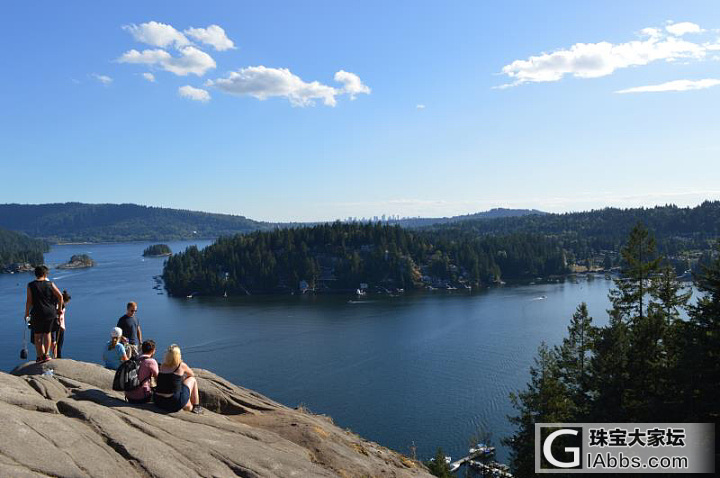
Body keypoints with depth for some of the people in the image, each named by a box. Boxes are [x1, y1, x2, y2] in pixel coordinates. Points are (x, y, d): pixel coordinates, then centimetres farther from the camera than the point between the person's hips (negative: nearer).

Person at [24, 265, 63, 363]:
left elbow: (29, 301, -5)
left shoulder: (31, 285, -2)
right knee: (47, 333, 13)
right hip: (50, 313, 1)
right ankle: (46, 354, 9)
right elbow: (60, 296, -2)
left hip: (37, 314, -1)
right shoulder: (50, 284, 1)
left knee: (37, 335, 10)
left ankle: (39, 356, 12)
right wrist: (59, 308, 9)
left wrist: (27, 313, 7)